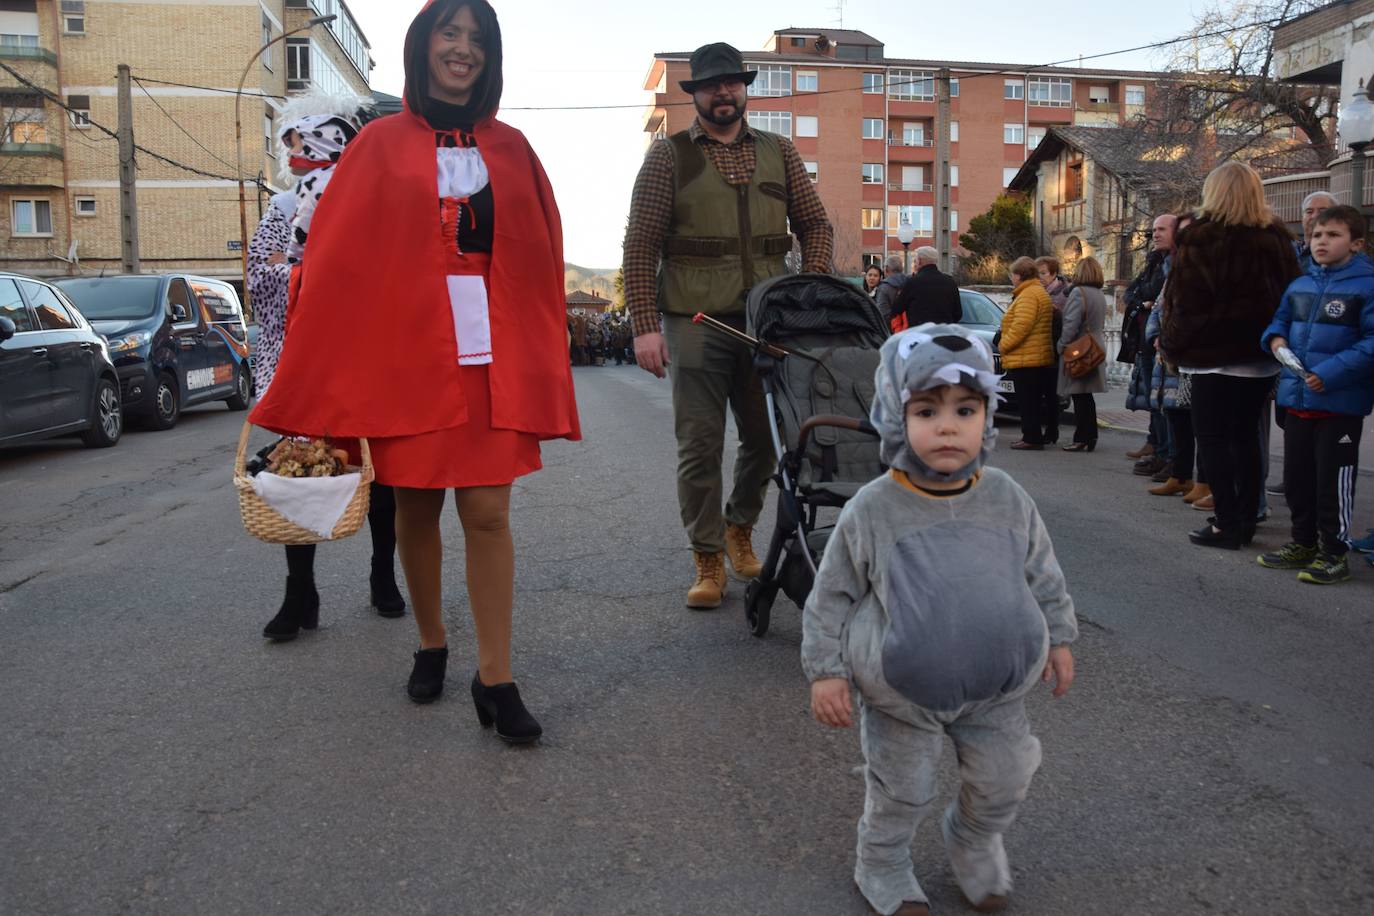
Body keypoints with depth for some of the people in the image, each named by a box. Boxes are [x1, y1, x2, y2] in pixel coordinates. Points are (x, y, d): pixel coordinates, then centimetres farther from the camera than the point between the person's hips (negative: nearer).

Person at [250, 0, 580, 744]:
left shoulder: (510, 150, 11)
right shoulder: (383, 145, 6)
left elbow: (542, 260, 10)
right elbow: (336, 259, 2)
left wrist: (541, 360, 4)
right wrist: (310, 372, -3)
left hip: (492, 353, 1)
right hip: (405, 347, 0)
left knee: (488, 514, -5)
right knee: (416, 509, 9)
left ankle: (495, 680, 3)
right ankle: (430, 646, 30)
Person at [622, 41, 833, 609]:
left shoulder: (778, 153, 15)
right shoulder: (667, 156, 5)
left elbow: (815, 226, 15)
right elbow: (640, 244, -1)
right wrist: (645, 325, -10)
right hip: (693, 321, -3)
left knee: (766, 436, 9)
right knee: (699, 445, -1)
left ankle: (740, 527, 34)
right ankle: (708, 560, 12)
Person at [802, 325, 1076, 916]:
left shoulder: (1007, 500, -8)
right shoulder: (871, 511, -17)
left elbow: (1043, 575, 7)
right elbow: (831, 596, -8)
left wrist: (1058, 638, 10)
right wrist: (825, 670, -10)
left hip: (998, 688, 3)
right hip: (902, 693, -3)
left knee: (1004, 778, 17)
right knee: (901, 789, 12)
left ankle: (975, 842, 48)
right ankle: (882, 866, 40)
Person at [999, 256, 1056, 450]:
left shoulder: (1029, 295, -15)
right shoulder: (1039, 292, 21)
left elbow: (1021, 326, -23)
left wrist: (1004, 344, -12)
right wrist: (1005, 345, 17)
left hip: (1025, 359, -11)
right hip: (1038, 359, 11)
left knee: (1027, 401, -7)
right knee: (1032, 401, 14)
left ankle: (1032, 438, -5)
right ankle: (1032, 437, 19)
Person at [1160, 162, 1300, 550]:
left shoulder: (1200, 237, -10)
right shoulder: (1277, 237, 7)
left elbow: (1183, 299, -10)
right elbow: (1290, 292, 11)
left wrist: (1171, 343, 0)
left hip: (1216, 353, -6)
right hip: (1261, 356, 6)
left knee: (1212, 436, 0)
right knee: (1246, 434, 13)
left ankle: (1227, 524, -2)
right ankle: (1247, 519, 18)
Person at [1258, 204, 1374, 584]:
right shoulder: (1299, 285, 10)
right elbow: (1280, 319, 23)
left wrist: (1333, 372, -24)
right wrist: (1275, 338, 0)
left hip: (1341, 402, -7)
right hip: (1297, 399, 7)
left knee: (1333, 480, 0)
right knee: (1297, 477, 15)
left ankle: (1334, 553, 13)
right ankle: (1304, 543, 30)